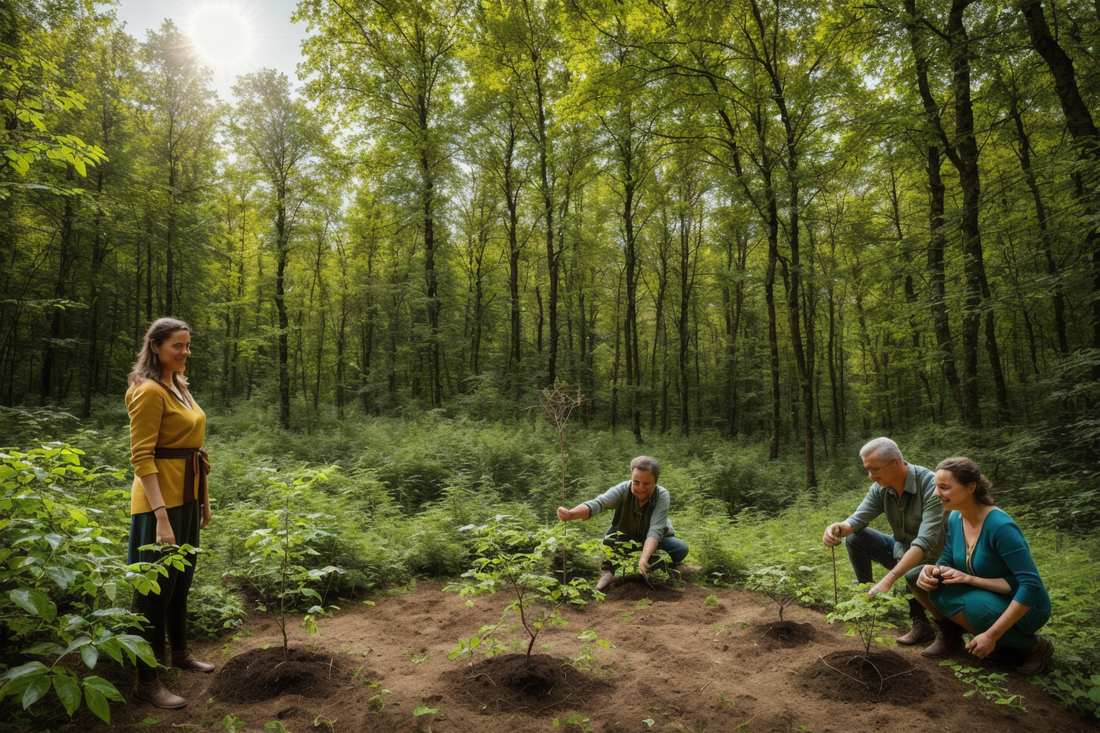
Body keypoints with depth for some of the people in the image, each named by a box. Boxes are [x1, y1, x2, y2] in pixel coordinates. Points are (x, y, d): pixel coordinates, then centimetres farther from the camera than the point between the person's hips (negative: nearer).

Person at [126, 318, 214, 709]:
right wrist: (161, 516, -25)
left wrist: (204, 497, 17)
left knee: (182, 580, 20)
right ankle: (147, 680, 14)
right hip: (160, 499, -9)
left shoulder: (179, 388, 11)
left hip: (187, 495, 9)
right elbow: (141, 458, -20)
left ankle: (179, 652, 37)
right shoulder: (149, 391, -15)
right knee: (156, 588, 1)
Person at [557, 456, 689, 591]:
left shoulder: (662, 495, -29)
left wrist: (644, 558, -54)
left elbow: (655, 530, -38)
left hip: (656, 542, 0)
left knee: (681, 549, -24)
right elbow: (597, 503, -47)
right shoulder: (622, 490, -30)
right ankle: (608, 571, -12)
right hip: (625, 539, 0)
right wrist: (571, 514, -66)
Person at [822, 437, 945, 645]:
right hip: (901, 550, 6)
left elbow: (926, 542, -38)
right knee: (854, 537, -9)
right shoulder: (881, 488, -9)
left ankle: (922, 623, -8)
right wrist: (838, 528, -36)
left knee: (914, 574, -36)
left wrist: (888, 580, -46)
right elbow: (857, 519, -10)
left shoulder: (931, 486, -30)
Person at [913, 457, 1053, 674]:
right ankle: (949, 634, 9)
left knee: (946, 596, -32)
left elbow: (1031, 585, -30)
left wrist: (991, 636, -31)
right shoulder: (955, 518, -6)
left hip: (1024, 608, -6)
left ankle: (1033, 646, -8)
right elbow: (947, 563, 1)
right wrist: (930, 570, -24)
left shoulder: (1000, 526, -28)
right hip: (987, 597, 6)